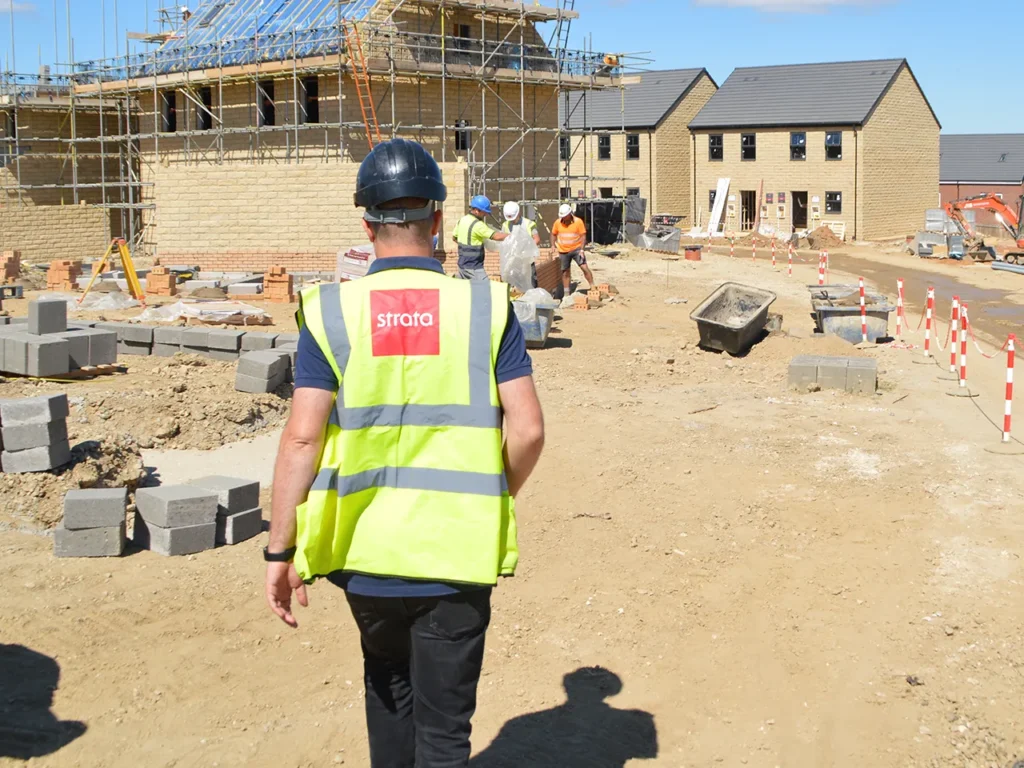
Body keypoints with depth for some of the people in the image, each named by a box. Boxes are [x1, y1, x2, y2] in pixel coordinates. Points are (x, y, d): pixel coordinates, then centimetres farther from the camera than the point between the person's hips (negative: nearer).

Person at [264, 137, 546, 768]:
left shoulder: (332, 312, -5)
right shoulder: (485, 307, -5)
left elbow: (302, 438, -10)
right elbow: (528, 430, -8)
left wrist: (280, 551, -4)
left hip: (365, 550, 1)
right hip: (456, 553, -1)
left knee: (389, 686, 28)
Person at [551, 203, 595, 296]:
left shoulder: (578, 221, -9)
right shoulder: (558, 223, -2)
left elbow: (583, 235, -7)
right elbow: (553, 234, 13)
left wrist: (582, 249, -14)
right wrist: (553, 245, 3)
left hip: (576, 249, -2)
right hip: (563, 251, 2)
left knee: (585, 267, -12)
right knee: (565, 272, 9)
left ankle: (593, 287, -1)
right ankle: (567, 293, 18)